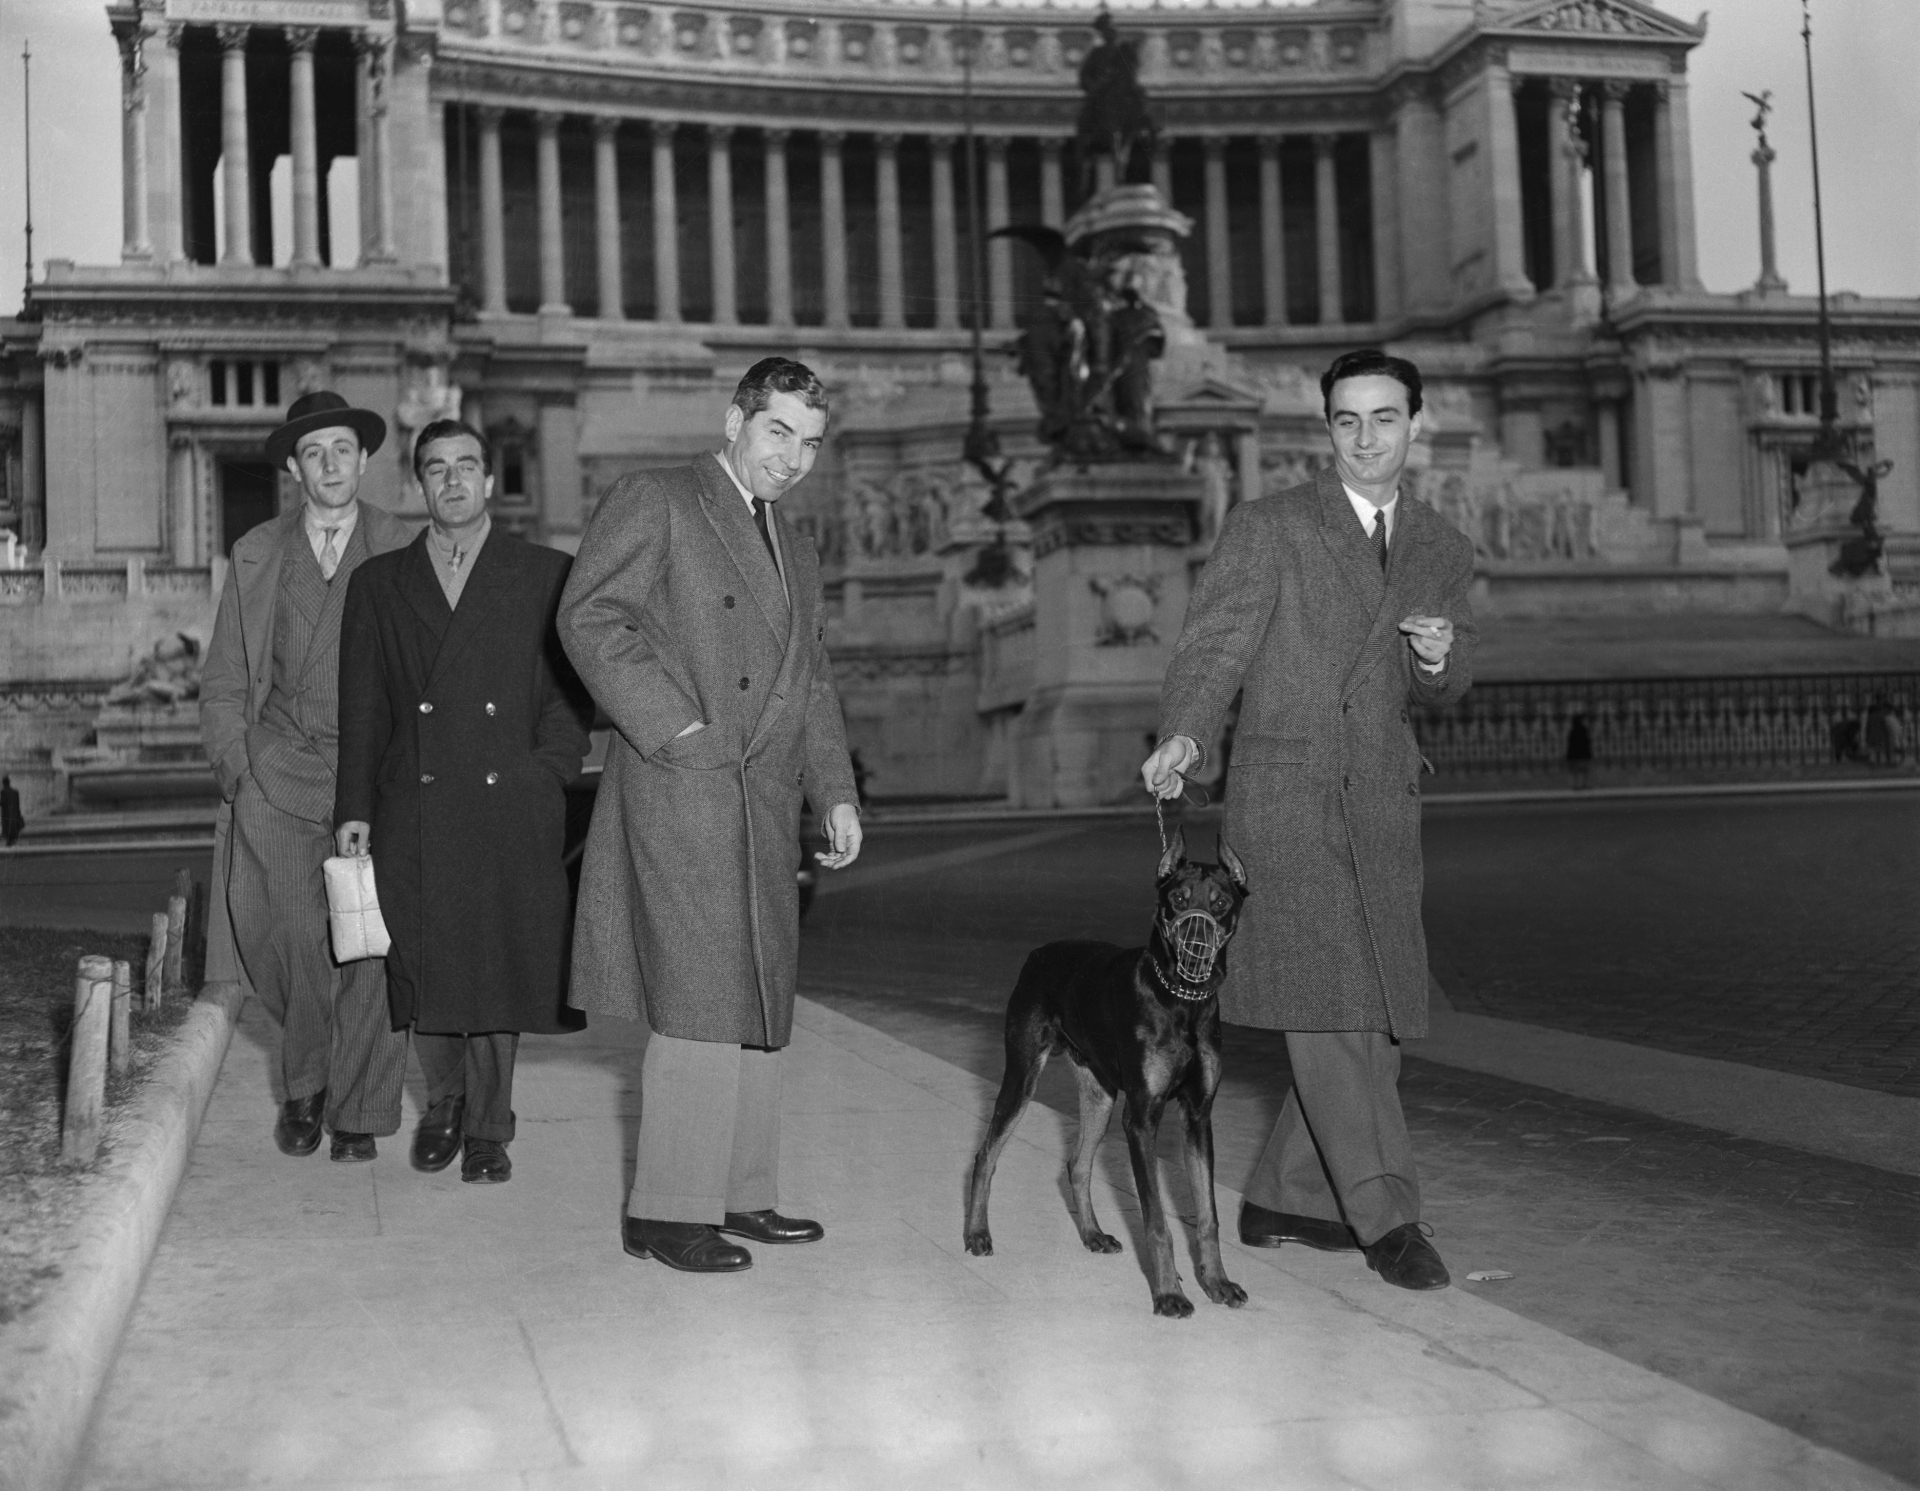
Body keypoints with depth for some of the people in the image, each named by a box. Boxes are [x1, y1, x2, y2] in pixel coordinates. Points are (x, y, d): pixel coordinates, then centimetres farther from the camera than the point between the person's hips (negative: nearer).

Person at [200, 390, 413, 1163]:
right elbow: (224, 678, 16)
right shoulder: (255, 555, 13)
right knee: (295, 935, -6)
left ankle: (358, 1109, 6)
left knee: (371, 943, -7)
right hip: (280, 769, 2)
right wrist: (233, 765, 6)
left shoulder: (405, 550, 6)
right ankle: (305, 1081, 17)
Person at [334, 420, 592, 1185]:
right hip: (412, 812, 2)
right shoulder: (378, 583, 14)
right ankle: (445, 1101, 27)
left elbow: (569, 691, 6)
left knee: (499, 969, 0)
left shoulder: (544, 575, 8)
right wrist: (353, 807, 3)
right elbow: (361, 705, 10)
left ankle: (487, 1128, 15)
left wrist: (546, 777, -6)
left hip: (510, 807, -1)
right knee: (422, 969, 3)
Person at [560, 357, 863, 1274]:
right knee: (700, 1006, -9)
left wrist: (837, 793, 11)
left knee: (760, 1006, 10)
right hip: (679, 793, -8)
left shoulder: (795, 557, 23)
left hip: (765, 801, 8)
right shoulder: (654, 503, 0)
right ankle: (667, 1211, -1)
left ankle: (741, 1194, 20)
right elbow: (589, 617, -11)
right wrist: (676, 727, -15)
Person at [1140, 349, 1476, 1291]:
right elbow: (1214, 645, -8)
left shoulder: (1442, 551, 15)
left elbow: (1441, 692, 17)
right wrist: (1180, 736, -27)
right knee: (1327, 1003, -12)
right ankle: (1384, 1215, -5)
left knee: (1380, 1017, 6)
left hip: (1383, 805, 6)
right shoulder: (1267, 529, 0)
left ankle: (1285, 1201, 20)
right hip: (1287, 793, -5)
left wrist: (1439, 657, -8)